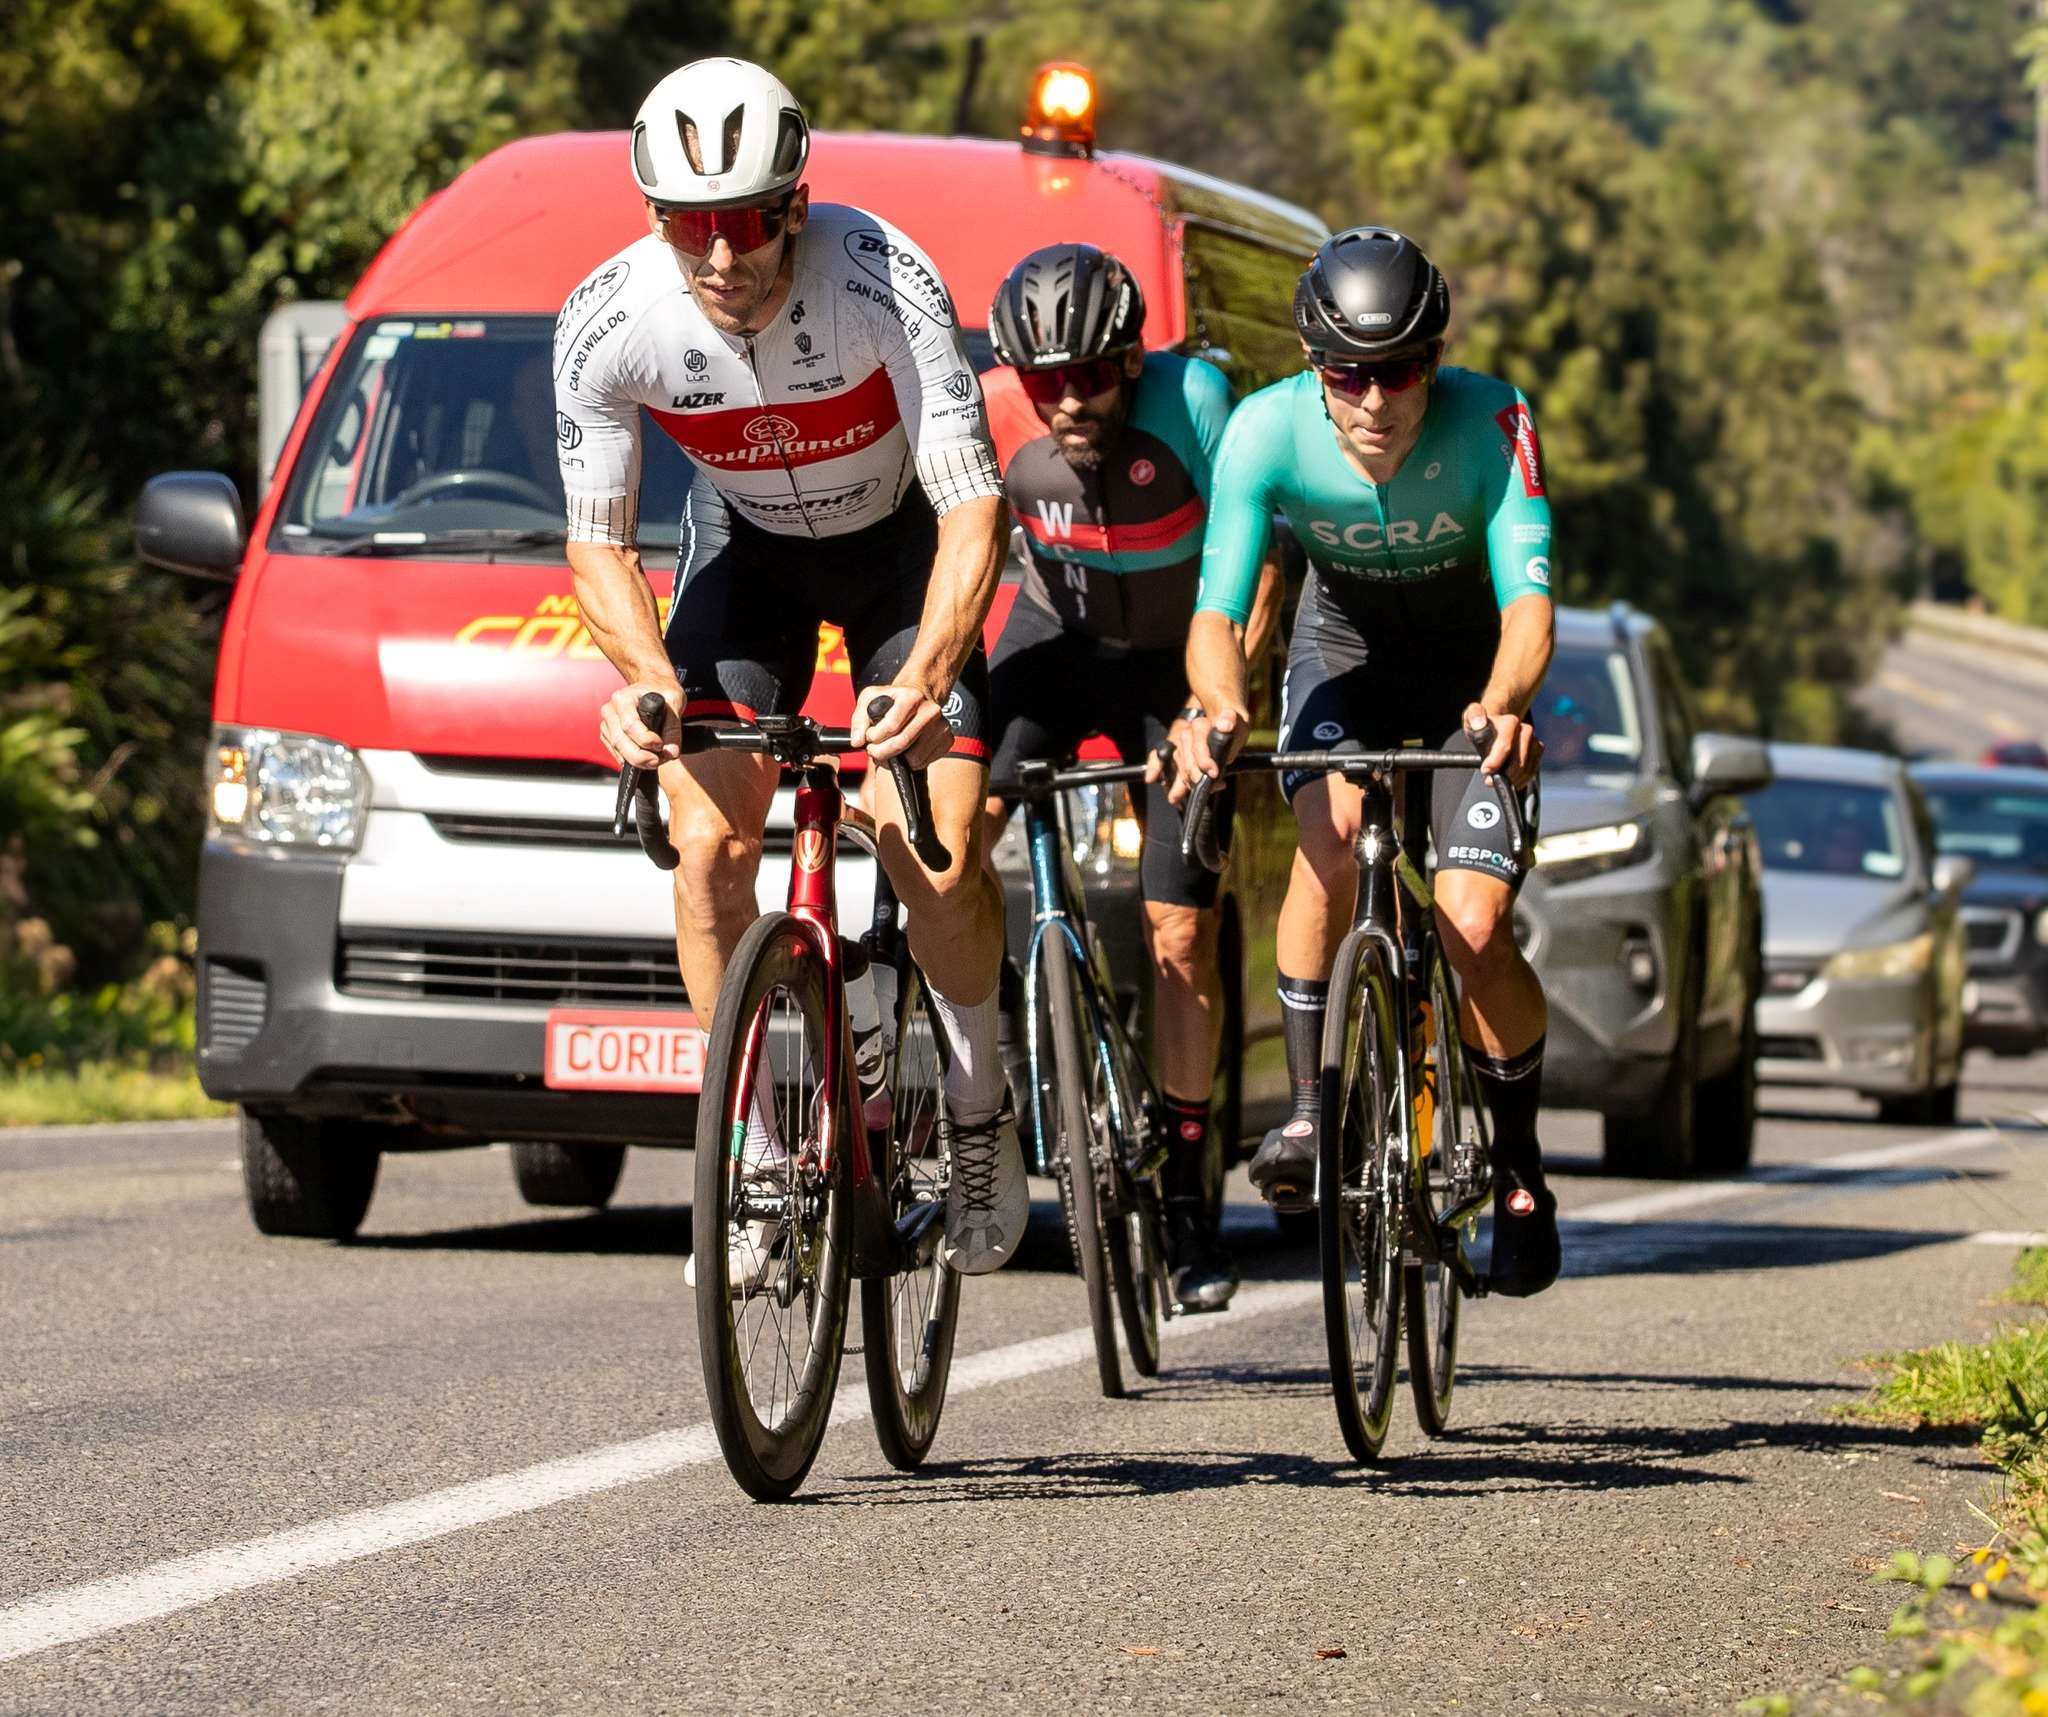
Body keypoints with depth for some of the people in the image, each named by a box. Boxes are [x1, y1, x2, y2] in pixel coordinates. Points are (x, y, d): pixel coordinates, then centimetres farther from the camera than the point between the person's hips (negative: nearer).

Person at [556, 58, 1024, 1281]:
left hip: (903, 540, -2)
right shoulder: (609, 326, -27)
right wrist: (647, 679, -39)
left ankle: (980, 1107, 10)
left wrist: (925, 680, -52)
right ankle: (756, 1155, 0)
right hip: (745, 543, 2)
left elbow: (973, 507, -36)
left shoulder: (887, 284, -35)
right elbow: (599, 542, -18)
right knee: (710, 846, -15)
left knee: (941, 856, -17)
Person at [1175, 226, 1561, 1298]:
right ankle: (1306, 1108, -21)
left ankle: (1520, 1170, 9)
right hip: (1343, 656, 1)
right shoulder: (1267, 431, -27)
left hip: (1471, 678, -1)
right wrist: (1219, 705, -53)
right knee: (1333, 828, -31)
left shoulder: (1491, 426, -30)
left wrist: (1503, 706, -57)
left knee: (1474, 930, -15)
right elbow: (1216, 610, -31)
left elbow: (1528, 603, -36)